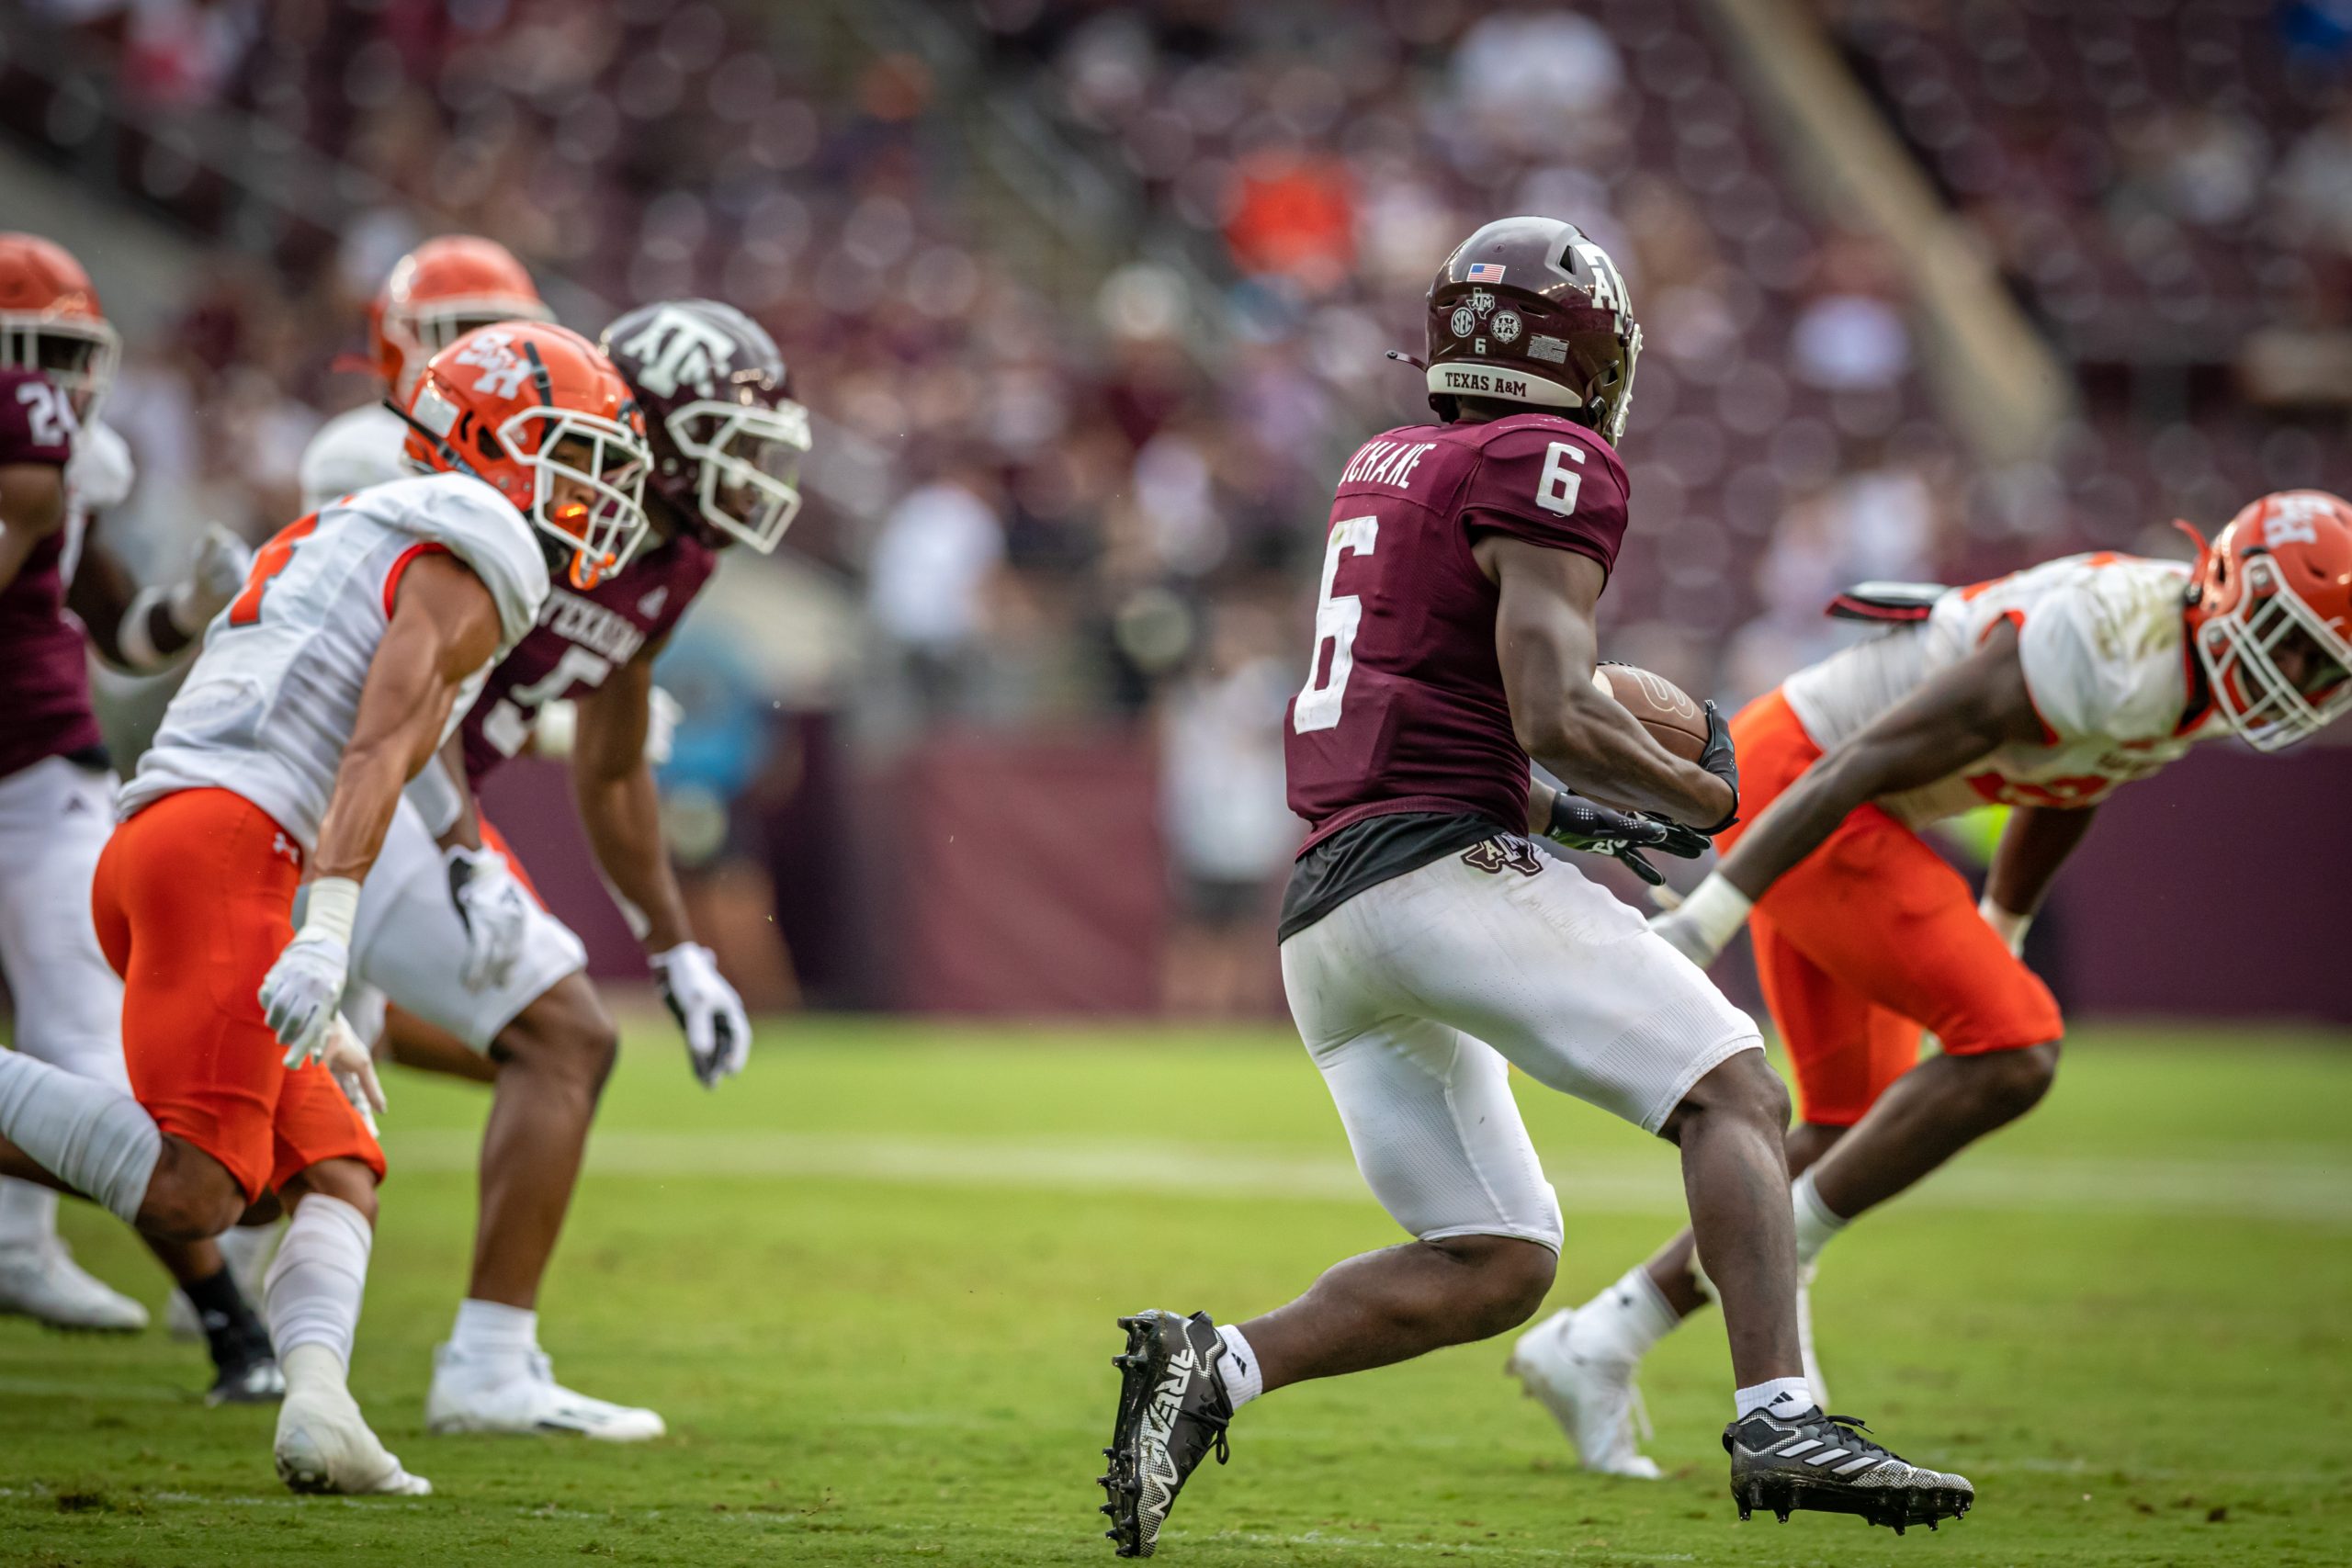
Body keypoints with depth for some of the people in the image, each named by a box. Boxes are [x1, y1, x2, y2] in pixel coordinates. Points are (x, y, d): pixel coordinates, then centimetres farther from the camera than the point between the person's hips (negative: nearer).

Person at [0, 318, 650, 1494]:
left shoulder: (352, 542, 33)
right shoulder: (473, 562, 3)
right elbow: (380, 752, -12)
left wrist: (316, 1014, 35)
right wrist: (326, 940, -24)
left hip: (144, 848, 10)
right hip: (224, 848, -10)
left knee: (337, 1177, 7)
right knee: (189, 1195, -20)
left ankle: (317, 1408, -16)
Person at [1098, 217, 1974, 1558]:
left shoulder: (1384, 468, 22)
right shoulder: (1548, 469, -4)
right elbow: (1554, 717, -13)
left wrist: (1567, 820, 26)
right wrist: (1702, 796, 3)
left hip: (1325, 918, 8)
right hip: (1443, 868, -8)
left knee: (1493, 1267, 9)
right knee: (1738, 1094, -8)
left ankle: (1212, 1366, -7)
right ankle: (1780, 1421, -24)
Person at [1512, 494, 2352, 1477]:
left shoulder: (2208, 671, 2)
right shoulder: (2102, 651, -28)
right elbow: (1861, 765, -29)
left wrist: (2001, 935, 35)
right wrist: (1708, 921, -29)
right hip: (1792, 789, -10)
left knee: (1858, 1134, 11)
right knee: (2011, 1051, -17)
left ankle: (1593, 1348, 15)